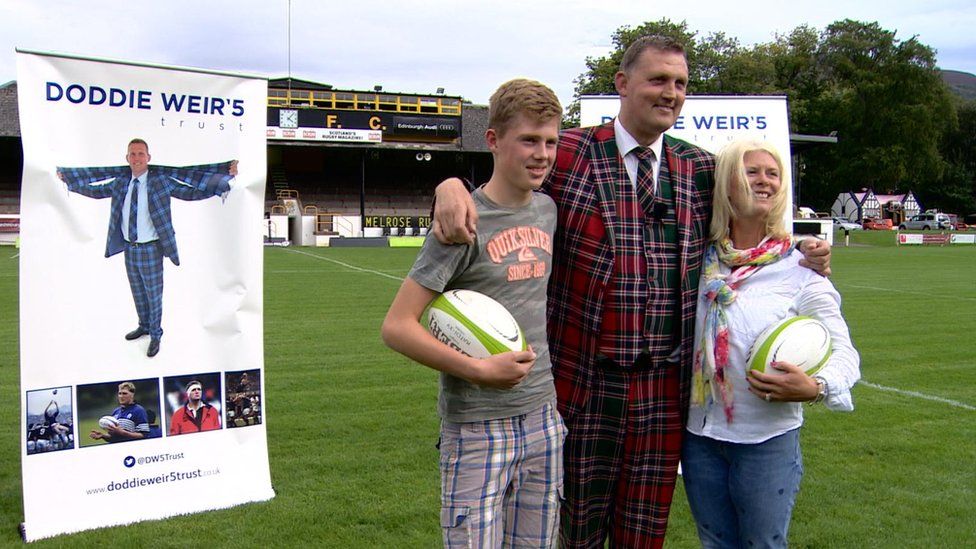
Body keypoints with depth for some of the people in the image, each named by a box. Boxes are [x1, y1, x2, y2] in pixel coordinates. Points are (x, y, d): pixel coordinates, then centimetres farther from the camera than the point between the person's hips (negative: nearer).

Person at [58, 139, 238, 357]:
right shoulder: (120, 183, 1)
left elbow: (194, 192, -14)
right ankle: (144, 326, 43)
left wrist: (227, 178, -21)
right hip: (129, 248, 4)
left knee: (154, 295, 7)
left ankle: (155, 335, 25)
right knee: (138, 293, 21)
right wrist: (67, 178, 19)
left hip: (151, 249, -4)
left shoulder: (161, 181, -11)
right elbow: (93, 190, 17)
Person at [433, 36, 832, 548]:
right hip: (583, 383, -3)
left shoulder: (702, 169, 8)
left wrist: (802, 258, -1)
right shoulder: (571, 154, -5)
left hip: (665, 388, 3)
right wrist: (452, 186, -24)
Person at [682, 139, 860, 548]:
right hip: (699, 433, 3)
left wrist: (815, 387, -29)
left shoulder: (798, 268, -7)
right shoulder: (699, 261, 1)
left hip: (768, 439, -3)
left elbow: (842, 350, -11)